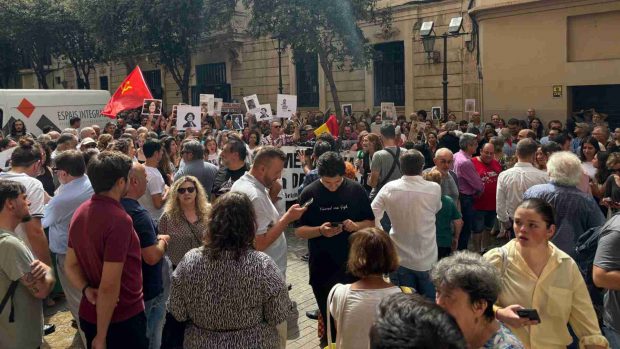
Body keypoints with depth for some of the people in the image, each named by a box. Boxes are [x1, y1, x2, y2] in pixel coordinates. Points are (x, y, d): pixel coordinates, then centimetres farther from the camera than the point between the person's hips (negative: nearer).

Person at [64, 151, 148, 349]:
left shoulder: (80, 212, 1)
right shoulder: (119, 219, -27)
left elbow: (70, 265, 7)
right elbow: (109, 286, -27)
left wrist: (87, 289, -9)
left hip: (88, 314, 8)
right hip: (122, 318, -7)